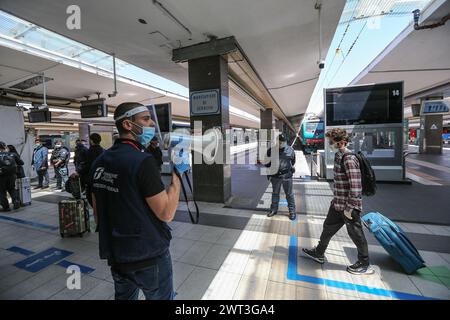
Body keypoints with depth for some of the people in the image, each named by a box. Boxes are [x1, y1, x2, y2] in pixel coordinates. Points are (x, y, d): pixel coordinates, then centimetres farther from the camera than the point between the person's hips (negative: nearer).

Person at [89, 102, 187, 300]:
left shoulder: (100, 162, 1)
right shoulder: (142, 161, -24)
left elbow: (97, 213, 9)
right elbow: (166, 213, -22)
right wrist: (178, 172, -15)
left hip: (115, 255, 7)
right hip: (149, 255, -7)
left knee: (124, 296, 27)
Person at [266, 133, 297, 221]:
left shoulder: (290, 150, -1)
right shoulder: (271, 150, 0)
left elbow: (293, 161, 15)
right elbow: (267, 163, 9)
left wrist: (291, 169, 11)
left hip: (287, 176, -1)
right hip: (275, 176, 2)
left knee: (289, 194, 6)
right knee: (275, 193, 15)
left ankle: (292, 211, 20)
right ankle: (274, 209, 30)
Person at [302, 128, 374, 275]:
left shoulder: (349, 159, -22)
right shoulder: (339, 156, 8)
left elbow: (355, 186, -25)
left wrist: (349, 207, -21)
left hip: (348, 206, -10)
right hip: (338, 204, 10)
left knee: (356, 234, 9)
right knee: (328, 227, 19)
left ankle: (364, 265, 30)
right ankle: (319, 253, 37)